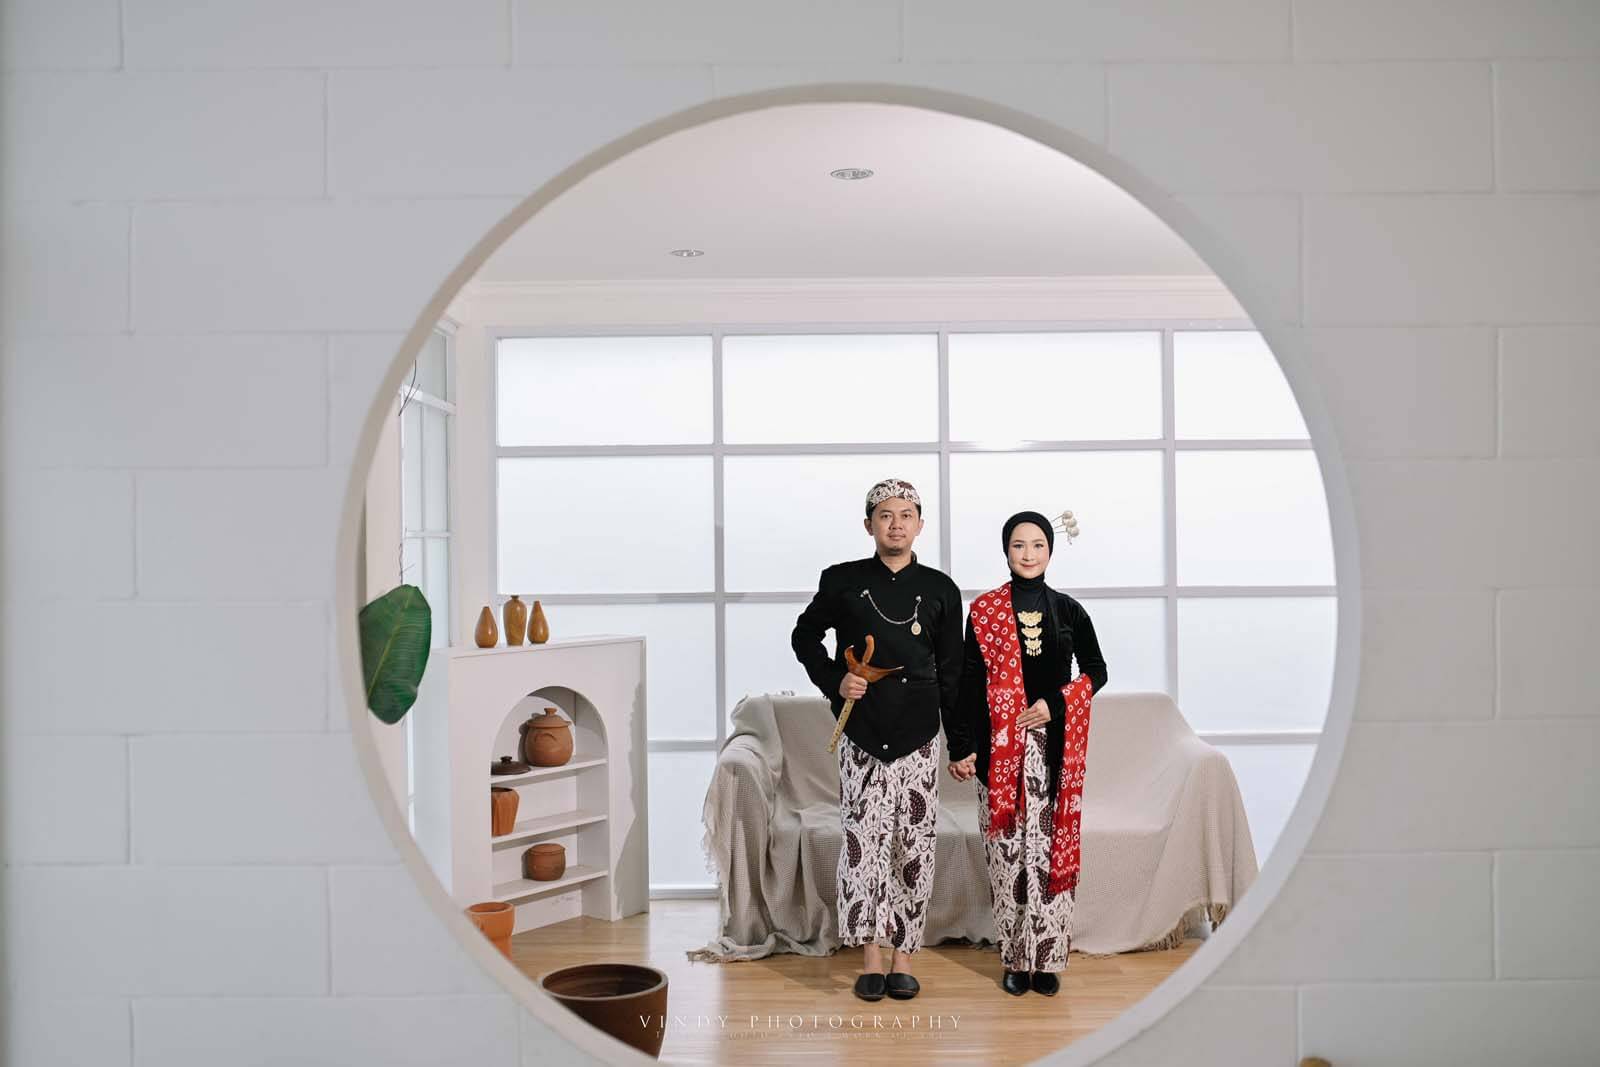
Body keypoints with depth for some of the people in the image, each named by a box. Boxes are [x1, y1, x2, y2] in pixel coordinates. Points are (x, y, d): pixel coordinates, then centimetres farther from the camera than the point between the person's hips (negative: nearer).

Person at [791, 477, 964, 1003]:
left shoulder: (939, 589, 5)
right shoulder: (842, 581, 2)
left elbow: (950, 671, 7)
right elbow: (805, 635, 16)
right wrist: (834, 681, -1)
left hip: (918, 734, 1)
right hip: (862, 731, -1)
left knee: (914, 842, 3)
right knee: (863, 838, -6)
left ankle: (903, 956, 14)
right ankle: (870, 958, 6)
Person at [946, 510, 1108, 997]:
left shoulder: (1068, 610, 6)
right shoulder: (984, 610, 2)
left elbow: (1096, 671, 11)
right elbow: (969, 682, 0)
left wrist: (1056, 703, -6)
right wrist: (962, 748, -4)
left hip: (1054, 745, 1)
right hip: (999, 746, -1)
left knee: (1049, 848, 0)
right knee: (1007, 850, 2)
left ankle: (1046, 958, 10)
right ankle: (1015, 958, 13)